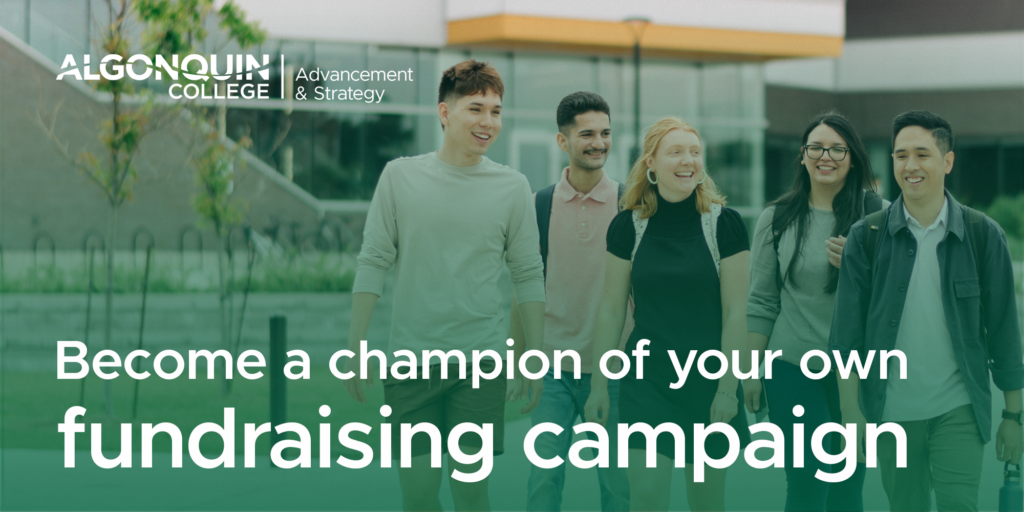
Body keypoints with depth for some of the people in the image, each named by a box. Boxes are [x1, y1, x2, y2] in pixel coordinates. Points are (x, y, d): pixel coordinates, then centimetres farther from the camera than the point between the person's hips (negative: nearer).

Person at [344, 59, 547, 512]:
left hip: (481, 359, 0)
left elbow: (528, 276, 7)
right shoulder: (400, 176, 2)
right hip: (412, 357, 0)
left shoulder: (512, 187, 3)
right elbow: (373, 264, 3)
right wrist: (355, 351, 0)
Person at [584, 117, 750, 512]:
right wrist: (598, 384, 4)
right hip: (647, 380, 1)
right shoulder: (628, 227, 0)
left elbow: (735, 312, -5)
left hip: (708, 381, -1)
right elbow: (611, 309, 5)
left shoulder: (724, 224, -5)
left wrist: (728, 388, -8)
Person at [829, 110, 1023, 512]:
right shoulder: (867, 237, -1)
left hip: (959, 410, -1)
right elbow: (847, 334, 1)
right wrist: (852, 414, -4)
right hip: (891, 413, 1)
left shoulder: (983, 235, -1)